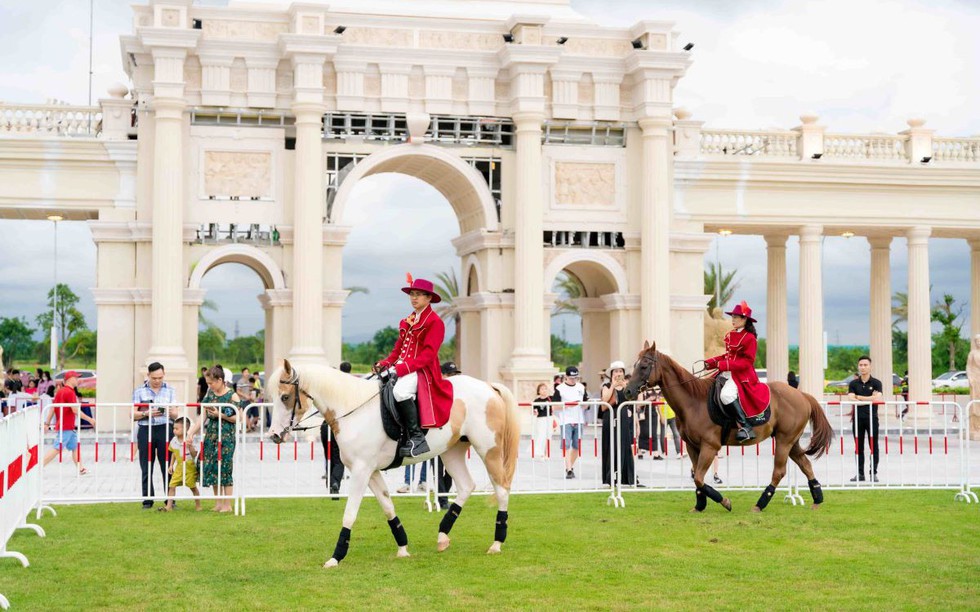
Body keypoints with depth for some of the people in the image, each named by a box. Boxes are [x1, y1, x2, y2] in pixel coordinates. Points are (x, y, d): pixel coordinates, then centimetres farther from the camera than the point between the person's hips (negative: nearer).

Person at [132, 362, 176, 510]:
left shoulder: (170, 390, 11)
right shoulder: (139, 391, 8)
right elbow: (133, 414, 5)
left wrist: (168, 410, -16)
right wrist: (146, 413, -14)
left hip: (165, 429, 0)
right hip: (145, 431, 0)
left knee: (167, 467, -1)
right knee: (146, 468, 2)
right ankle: (147, 500, 9)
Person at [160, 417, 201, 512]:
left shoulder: (189, 441, -15)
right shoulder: (173, 441, 1)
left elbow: (194, 454, -18)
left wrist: (190, 446, -33)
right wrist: (171, 465, 12)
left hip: (189, 467, -4)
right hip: (179, 467, 4)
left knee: (193, 486, 7)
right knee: (172, 485, -5)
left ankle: (198, 505, 23)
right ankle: (169, 506, -1)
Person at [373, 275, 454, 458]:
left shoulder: (434, 322, -6)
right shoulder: (406, 322, 19)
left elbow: (428, 354, -15)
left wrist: (401, 368, -23)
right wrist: (384, 364, -2)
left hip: (422, 371, -9)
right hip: (402, 369, 9)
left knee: (400, 390, -37)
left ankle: (417, 436, -28)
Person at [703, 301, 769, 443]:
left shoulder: (749, 338, -11)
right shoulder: (730, 336, 13)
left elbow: (747, 362, -16)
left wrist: (725, 365, -23)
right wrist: (711, 362, 6)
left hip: (742, 375, -10)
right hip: (728, 373, 10)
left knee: (727, 394, -34)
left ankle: (746, 427, -27)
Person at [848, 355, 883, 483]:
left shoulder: (876, 383, 2)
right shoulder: (853, 384, 8)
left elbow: (877, 398, -13)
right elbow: (850, 399, -6)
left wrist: (859, 397, -6)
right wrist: (869, 399, -12)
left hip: (871, 417, -2)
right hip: (858, 418, 2)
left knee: (873, 446, 1)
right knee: (859, 447, 6)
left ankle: (874, 473, 7)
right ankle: (860, 473, 12)